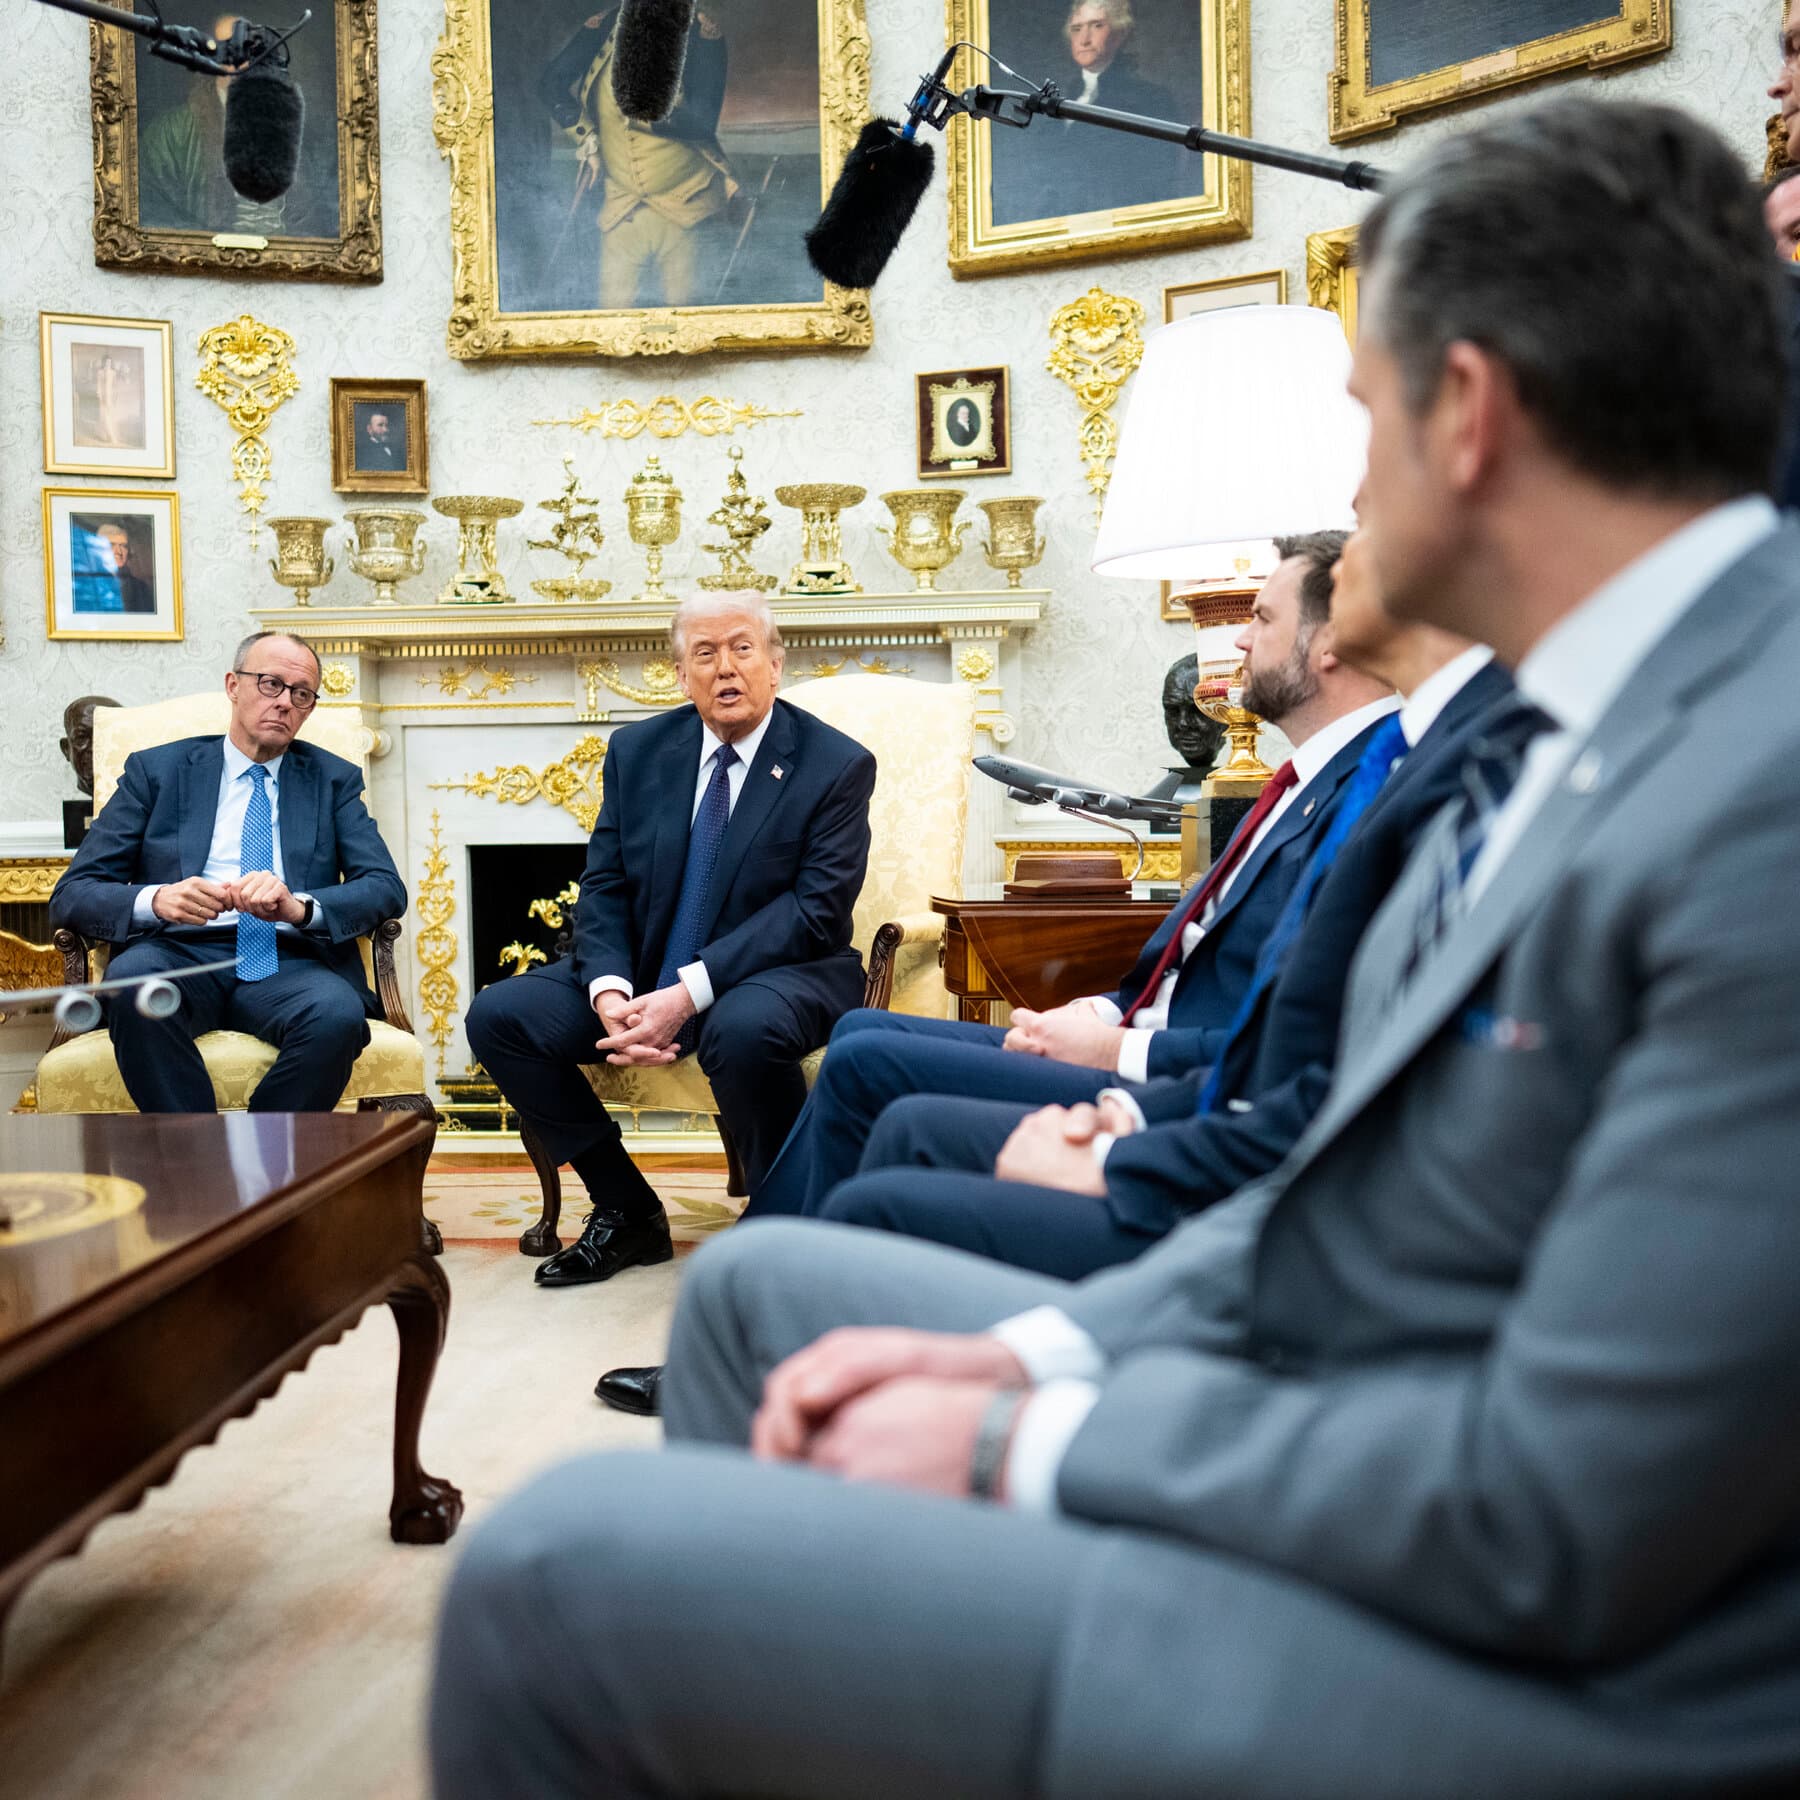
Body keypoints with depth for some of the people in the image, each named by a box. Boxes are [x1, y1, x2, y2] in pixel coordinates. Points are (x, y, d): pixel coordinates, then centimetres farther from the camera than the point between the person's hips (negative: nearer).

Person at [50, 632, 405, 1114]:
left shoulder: (334, 780, 18)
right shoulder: (155, 770, 15)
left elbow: (387, 888, 4)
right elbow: (71, 895, 7)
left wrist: (299, 907, -17)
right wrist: (156, 900, -16)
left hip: (287, 963, 0)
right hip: (180, 956, 0)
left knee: (339, 1014, -34)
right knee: (132, 973, -35)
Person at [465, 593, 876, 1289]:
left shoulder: (837, 765, -7)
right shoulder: (637, 751, 7)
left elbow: (815, 908, -15)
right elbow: (604, 887, 4)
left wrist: (688, 994, -25)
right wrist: (610, 991, -18)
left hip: (777, 971, -5)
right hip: (644, 972, 5)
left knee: (745, 1029, -39)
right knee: (497, 1016, -11)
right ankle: (627, 1210, 2)